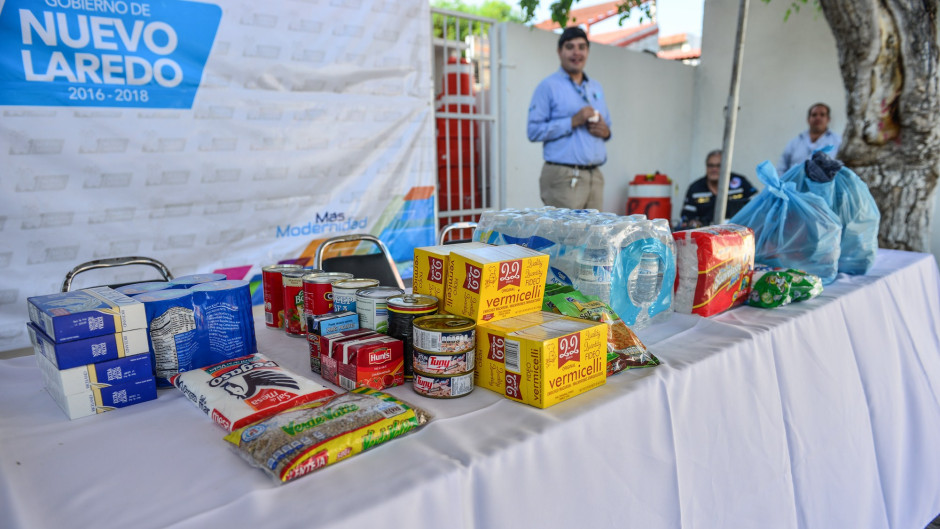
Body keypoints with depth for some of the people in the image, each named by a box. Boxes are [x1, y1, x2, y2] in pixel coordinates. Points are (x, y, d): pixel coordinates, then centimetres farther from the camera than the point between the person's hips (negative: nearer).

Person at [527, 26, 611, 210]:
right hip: (563, 177, -6)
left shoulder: (596, 88, 21)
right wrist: (573, 121, -15)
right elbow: (534, 131, -9)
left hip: (595, 175, 6)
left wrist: (605, 131, 3)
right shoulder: (548, 86, 0)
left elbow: (607, 125, 27)